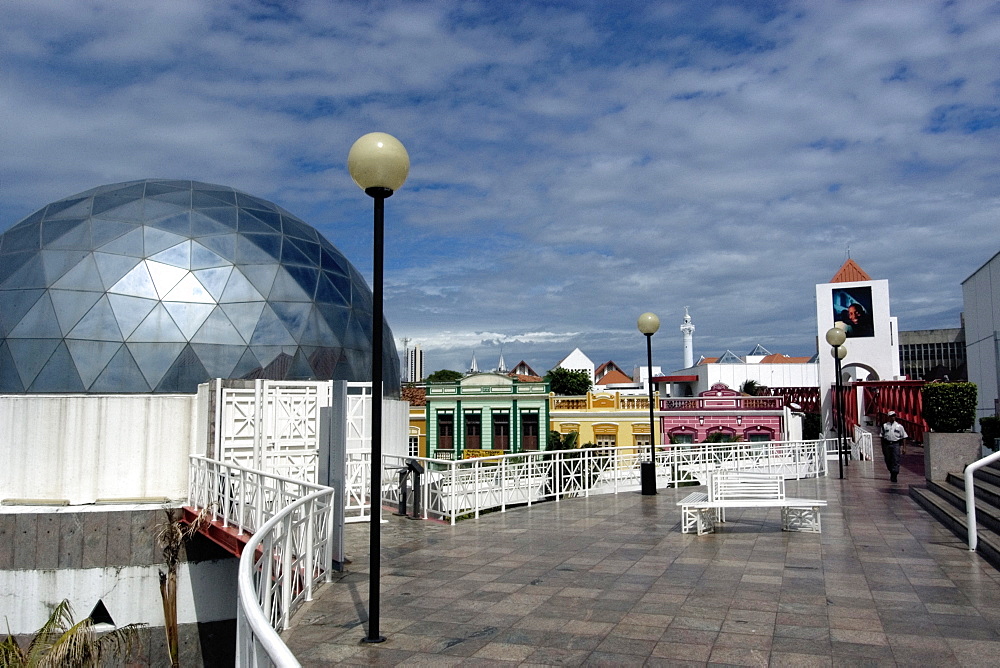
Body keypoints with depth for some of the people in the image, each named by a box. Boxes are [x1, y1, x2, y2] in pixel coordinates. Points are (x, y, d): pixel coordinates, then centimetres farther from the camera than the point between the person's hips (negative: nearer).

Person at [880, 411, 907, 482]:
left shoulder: (899, 426, 6)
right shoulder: (884, 426, 8)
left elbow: (903, 437, 8)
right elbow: (882, 436, 9)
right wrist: (883, 447, 5)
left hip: (895, 444, -1)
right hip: (887, 444, 1)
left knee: (895, 460, -8)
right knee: (888, 460, 7)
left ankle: (894, 475, -6)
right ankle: (891, 472, 30)